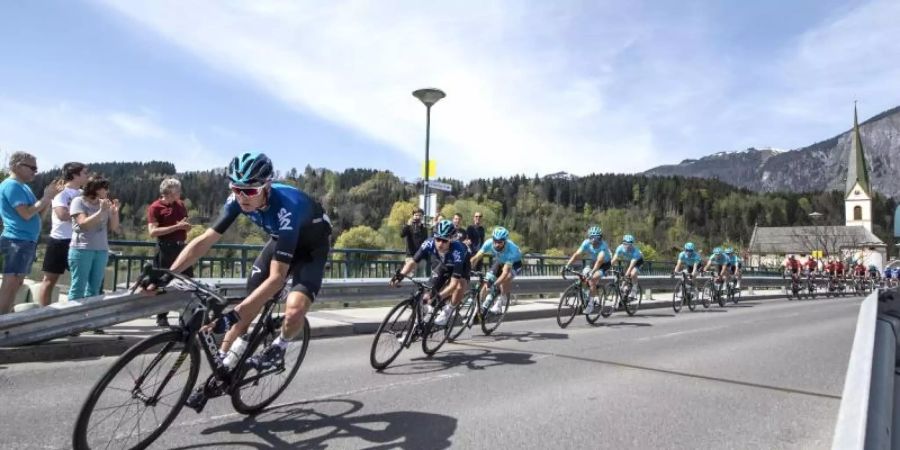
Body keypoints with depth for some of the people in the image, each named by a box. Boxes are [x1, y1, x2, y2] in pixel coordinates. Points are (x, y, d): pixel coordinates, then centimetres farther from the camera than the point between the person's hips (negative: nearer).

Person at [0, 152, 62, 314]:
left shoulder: (23, 186, 18)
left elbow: (38, 213, 19)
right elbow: (26, 214, -20)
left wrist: (50, 196, 8)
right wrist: (46, 197, -10)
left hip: (27, 241, 10)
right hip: (17, 241, -10)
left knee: (16, 284, 13)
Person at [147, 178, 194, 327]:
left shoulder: (180, 204, 12)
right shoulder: (155, 207, -7)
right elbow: (153, 232, -17)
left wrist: (186, 225, 0)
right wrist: (176, 226, -20)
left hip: (181, 247, 6)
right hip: (165, 249, -6)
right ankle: (161, 318, 12)